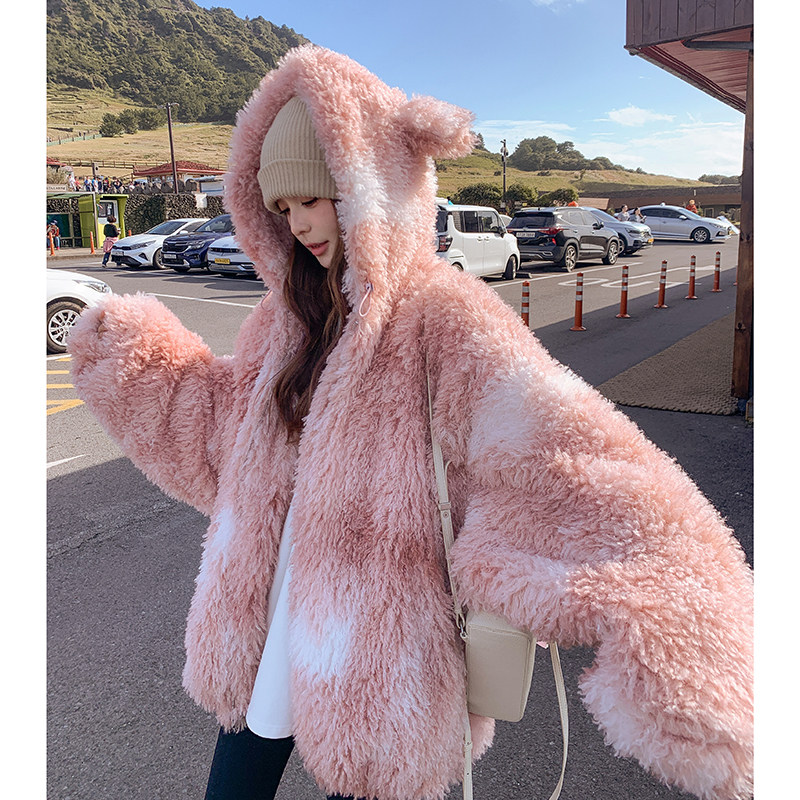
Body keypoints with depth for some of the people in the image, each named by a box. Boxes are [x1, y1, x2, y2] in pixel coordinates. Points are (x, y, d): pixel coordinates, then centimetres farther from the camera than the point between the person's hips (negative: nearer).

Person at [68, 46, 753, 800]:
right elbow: (222, 422, 20)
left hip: (375, 644, -6)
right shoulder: (293, 313, 4)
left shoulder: (441, 319, -19)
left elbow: (563, 463, -34)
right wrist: (133, 354, 13)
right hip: (268, 627, 7)